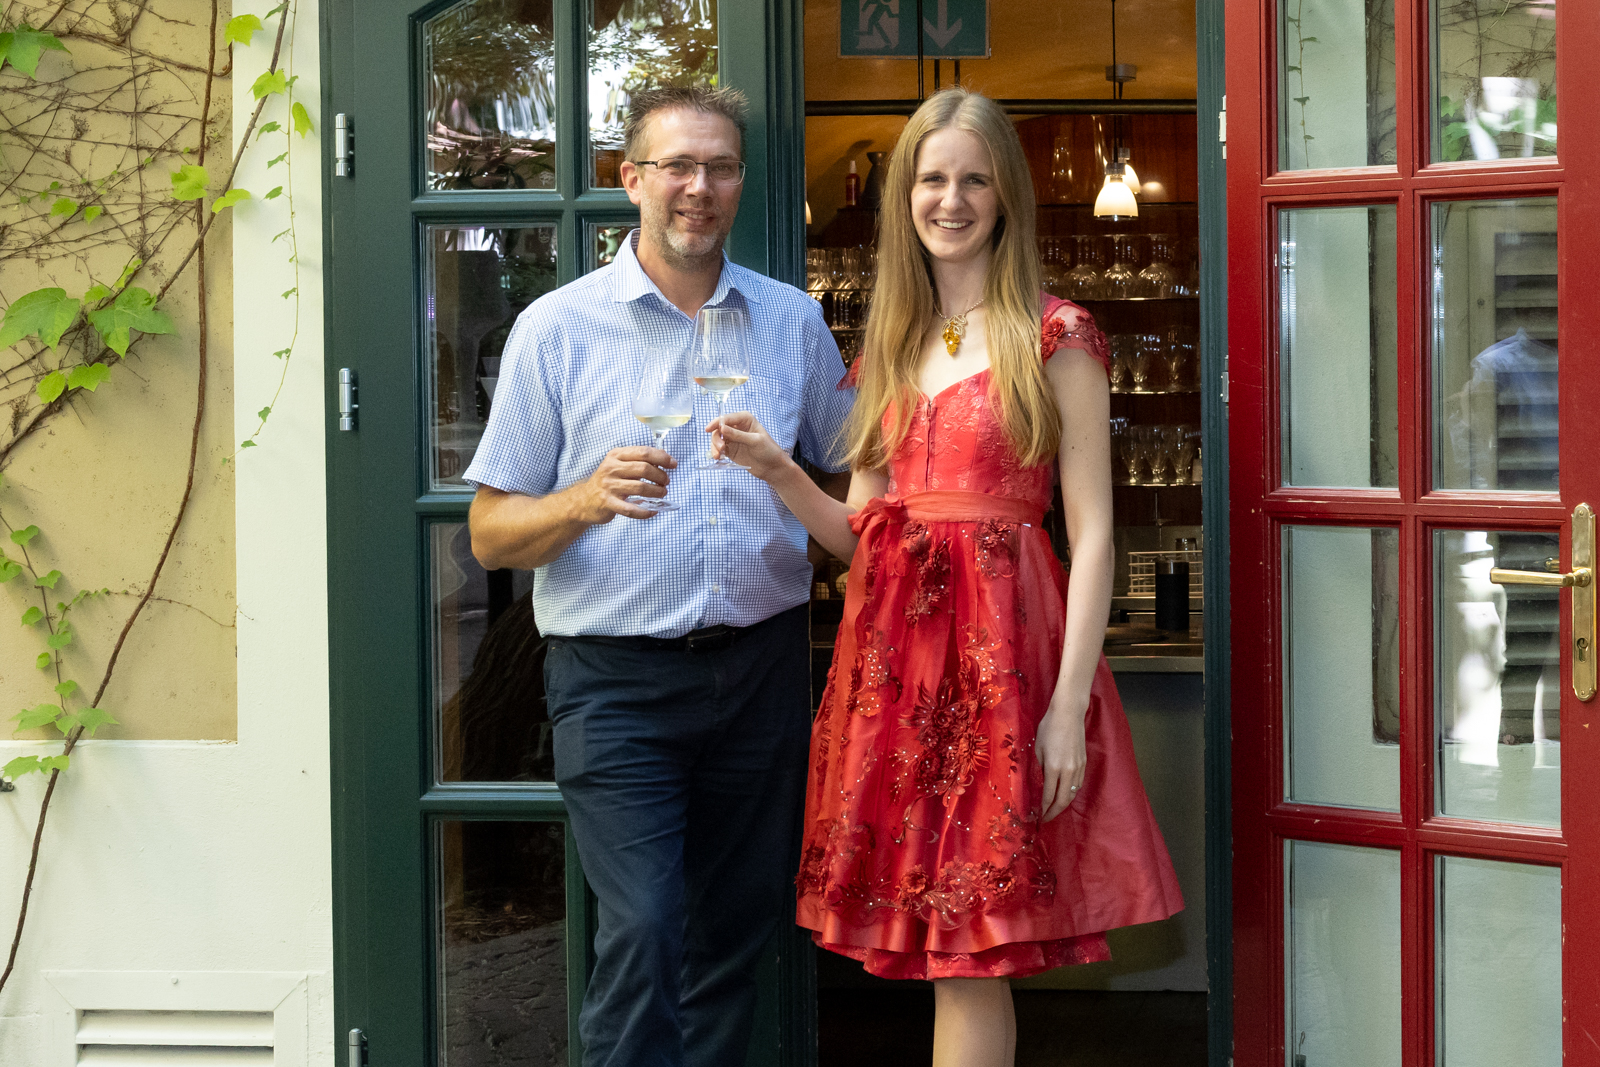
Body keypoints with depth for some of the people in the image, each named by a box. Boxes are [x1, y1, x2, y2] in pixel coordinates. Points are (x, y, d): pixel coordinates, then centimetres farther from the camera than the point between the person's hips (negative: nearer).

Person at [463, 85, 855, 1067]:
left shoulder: (793, 320, 9)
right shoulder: (558, 329, 0)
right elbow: (492, 534, -1)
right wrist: (589, 499, -20)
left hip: (763, 665, 3)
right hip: (617, 679, -3)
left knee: (735, 934, 9)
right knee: (643, 931, -13)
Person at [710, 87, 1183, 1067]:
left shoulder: (1054, 339, -1)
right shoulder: (889, 347, 16)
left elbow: (1092, 534, -6)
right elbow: (860, 534, 15)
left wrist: (1069, 706, -14)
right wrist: (779, 473, -4)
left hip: (1000, 647, -5)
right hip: (892, 650, 5)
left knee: (971, 956, -3)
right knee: (942, 949, 7)